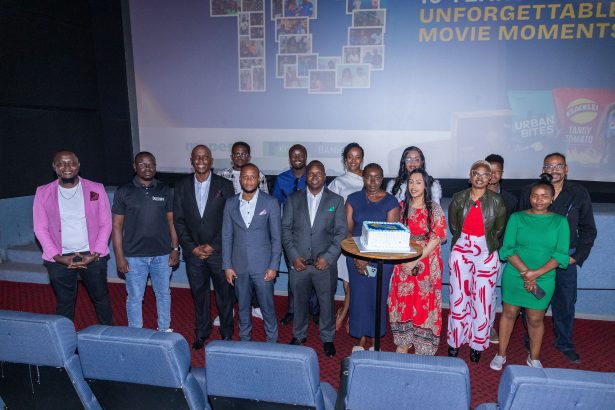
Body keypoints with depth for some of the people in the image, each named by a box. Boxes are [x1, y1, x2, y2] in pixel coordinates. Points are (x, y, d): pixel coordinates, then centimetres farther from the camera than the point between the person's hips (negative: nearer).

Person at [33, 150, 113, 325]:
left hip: (92, 256, 0)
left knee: (101, 298, 13)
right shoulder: (43, 192, -1)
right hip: (59, 259, 0)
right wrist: (57, 257, -10)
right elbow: (40, 229, 0)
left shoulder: (96, 189, -4)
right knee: (64, 303, 12)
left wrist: (95, 254, -11)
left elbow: (106, 224, -2)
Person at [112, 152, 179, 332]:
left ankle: (165, 331, 33)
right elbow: (117, 226, -2)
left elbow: (171, 221, 6)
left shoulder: (165, 191, 3)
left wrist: (175, 249, 2)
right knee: (135, 297, 9)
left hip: (162, 254, 2)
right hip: (134, 256, -2)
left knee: (164, 294, 14)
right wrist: (119, 256, -6)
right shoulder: (123, 192, -3)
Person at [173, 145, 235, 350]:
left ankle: (226, 333, 28)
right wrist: (192, 247, -6)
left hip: (219, 250, -2)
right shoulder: (181, 186, 2)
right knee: (199, 294, 15)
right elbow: (178, 220, 2)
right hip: (193, 251, 2)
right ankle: (201, 332, 33)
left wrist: (212, 246, -11)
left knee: (224, 294, 9)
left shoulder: (224, 185, -4)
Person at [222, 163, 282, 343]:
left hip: (262, 266, -2)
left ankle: (272, 340, 27)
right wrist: (227, 266, 1)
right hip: (239, 265, 3)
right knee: (242, 306, 16)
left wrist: (274, 266, -8)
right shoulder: (231, 203, 2)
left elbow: (276, 237, -4)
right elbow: (226, 237, 5)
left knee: (267, 306, 6)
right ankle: (244, 339, 35)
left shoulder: (270, 203, -6)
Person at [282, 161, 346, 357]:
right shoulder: (293, 199, 3)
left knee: (327, 303, 10)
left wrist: (328, 257, -11)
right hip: (298, 262, 1)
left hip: (325, 263, -1)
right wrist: (293, 256, -7)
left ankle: (327, 338, 32)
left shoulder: (336, 200, 0)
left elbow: (341, 232, -3)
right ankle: (299, 335, 37)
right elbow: (286, 229, 2)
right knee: (299, 301, 15)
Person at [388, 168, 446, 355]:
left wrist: (416, 261, -15)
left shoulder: (434, 208, -7)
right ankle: (403, 343, 25)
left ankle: (423, 348, 17)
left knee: (424, 303, 3)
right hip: (403, 262, 4)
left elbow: (437, 238, -11)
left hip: (426, 263, -3)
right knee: (403, 301, 9)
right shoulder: (402, 206, 4)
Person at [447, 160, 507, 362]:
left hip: (486, 254, 0)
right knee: (458, 297, 5)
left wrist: (487, 244, 9)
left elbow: (499, 229, 6)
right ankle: (455, 341, 20)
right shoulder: (459, 198, -1)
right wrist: (465, 241, 10)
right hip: (461, 251, 1)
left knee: (482, 299, 6)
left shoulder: (497, 201, -3)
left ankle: (477, 344, 22)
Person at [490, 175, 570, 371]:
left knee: (536, 319, 12)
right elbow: (507, 249, -7)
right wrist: (525, 272, -18)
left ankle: (534, 358, 33)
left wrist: (536, 273, -17)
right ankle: (501, 354, 27)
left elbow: (561, 254, -6)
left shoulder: (560, 221, -1)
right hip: (514, 275, 0)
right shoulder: (517, 218, -2)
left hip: (544, 279, 0)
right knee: (509, 313, 12)